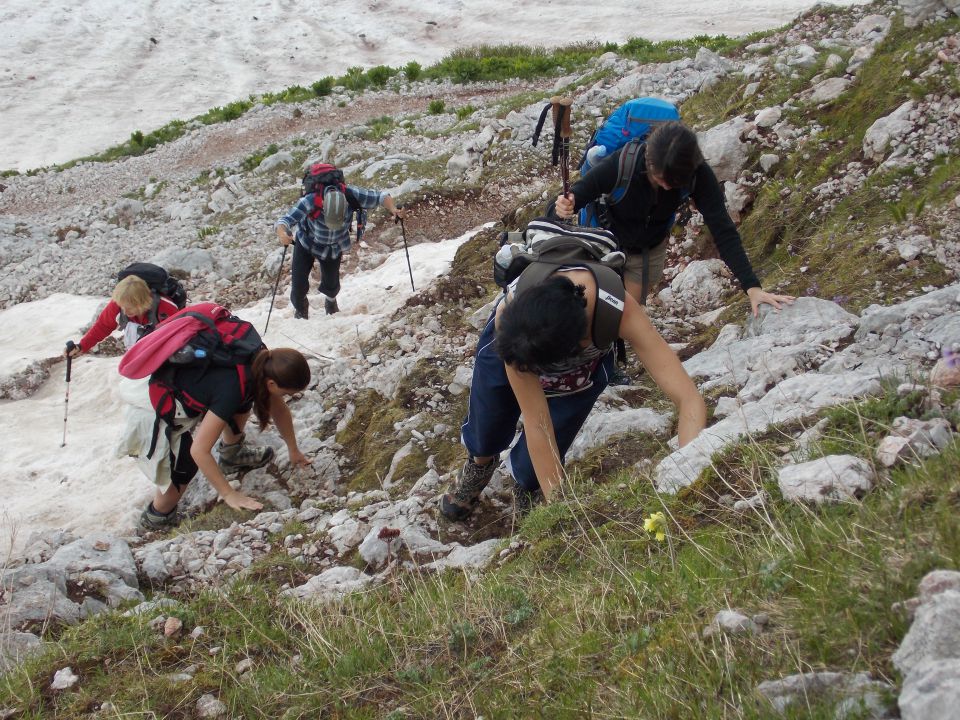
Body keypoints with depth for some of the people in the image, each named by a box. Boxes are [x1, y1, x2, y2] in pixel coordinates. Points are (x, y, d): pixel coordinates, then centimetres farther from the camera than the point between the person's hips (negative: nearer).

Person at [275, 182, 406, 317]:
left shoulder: (350, 195, -36)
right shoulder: (310, 201, -41)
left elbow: (381, 197, -25)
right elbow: (285, 221, -45)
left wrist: (393, 209, -45)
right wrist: (282, 234, -67)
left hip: (334, 247, 2)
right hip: (306, 243, -2)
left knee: (331, 285, 12)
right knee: (299, 284, -1)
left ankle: (330, 301, 52)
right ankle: (300, 309, 37)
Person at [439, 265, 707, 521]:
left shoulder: (619, 310, -46)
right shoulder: (508, 317, -45)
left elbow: (690, 400, -47)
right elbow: (537, 425, -38)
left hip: (584, 364, 0)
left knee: (531, 471, -4)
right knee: (485, 439, 17)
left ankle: (527, 485, 34)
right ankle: (481, 462, 55)